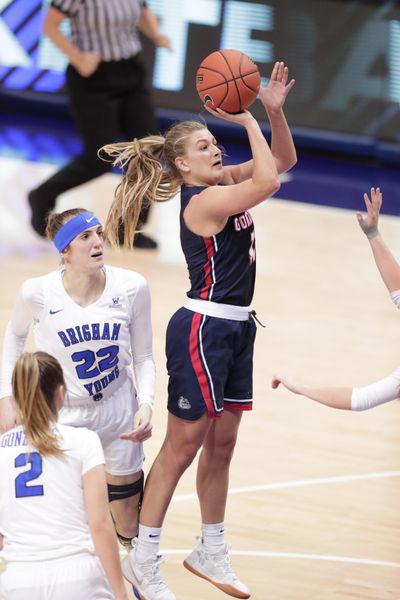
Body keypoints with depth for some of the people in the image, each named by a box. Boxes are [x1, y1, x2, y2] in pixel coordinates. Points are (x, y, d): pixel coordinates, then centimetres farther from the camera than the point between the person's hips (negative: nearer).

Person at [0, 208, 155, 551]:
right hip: (61, 416, -1)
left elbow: (143, 358, -3)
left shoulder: (132, 287, -14)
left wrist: (146, 405, -19)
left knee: (129, 528, 10)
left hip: (118, 414, 1)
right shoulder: (38, 293, -16)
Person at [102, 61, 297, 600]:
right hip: (202, 329, -9)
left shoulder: (222, 182, 8)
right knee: (183, 445, -2)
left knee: (221, 445, 15)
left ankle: (211, 551, 26)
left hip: (235, 329, 9)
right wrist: (248, 120, -23)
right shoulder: (205, 200, -19)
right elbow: (268, 181, -31)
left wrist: (275, 110, -2)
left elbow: (282, 160, 14)